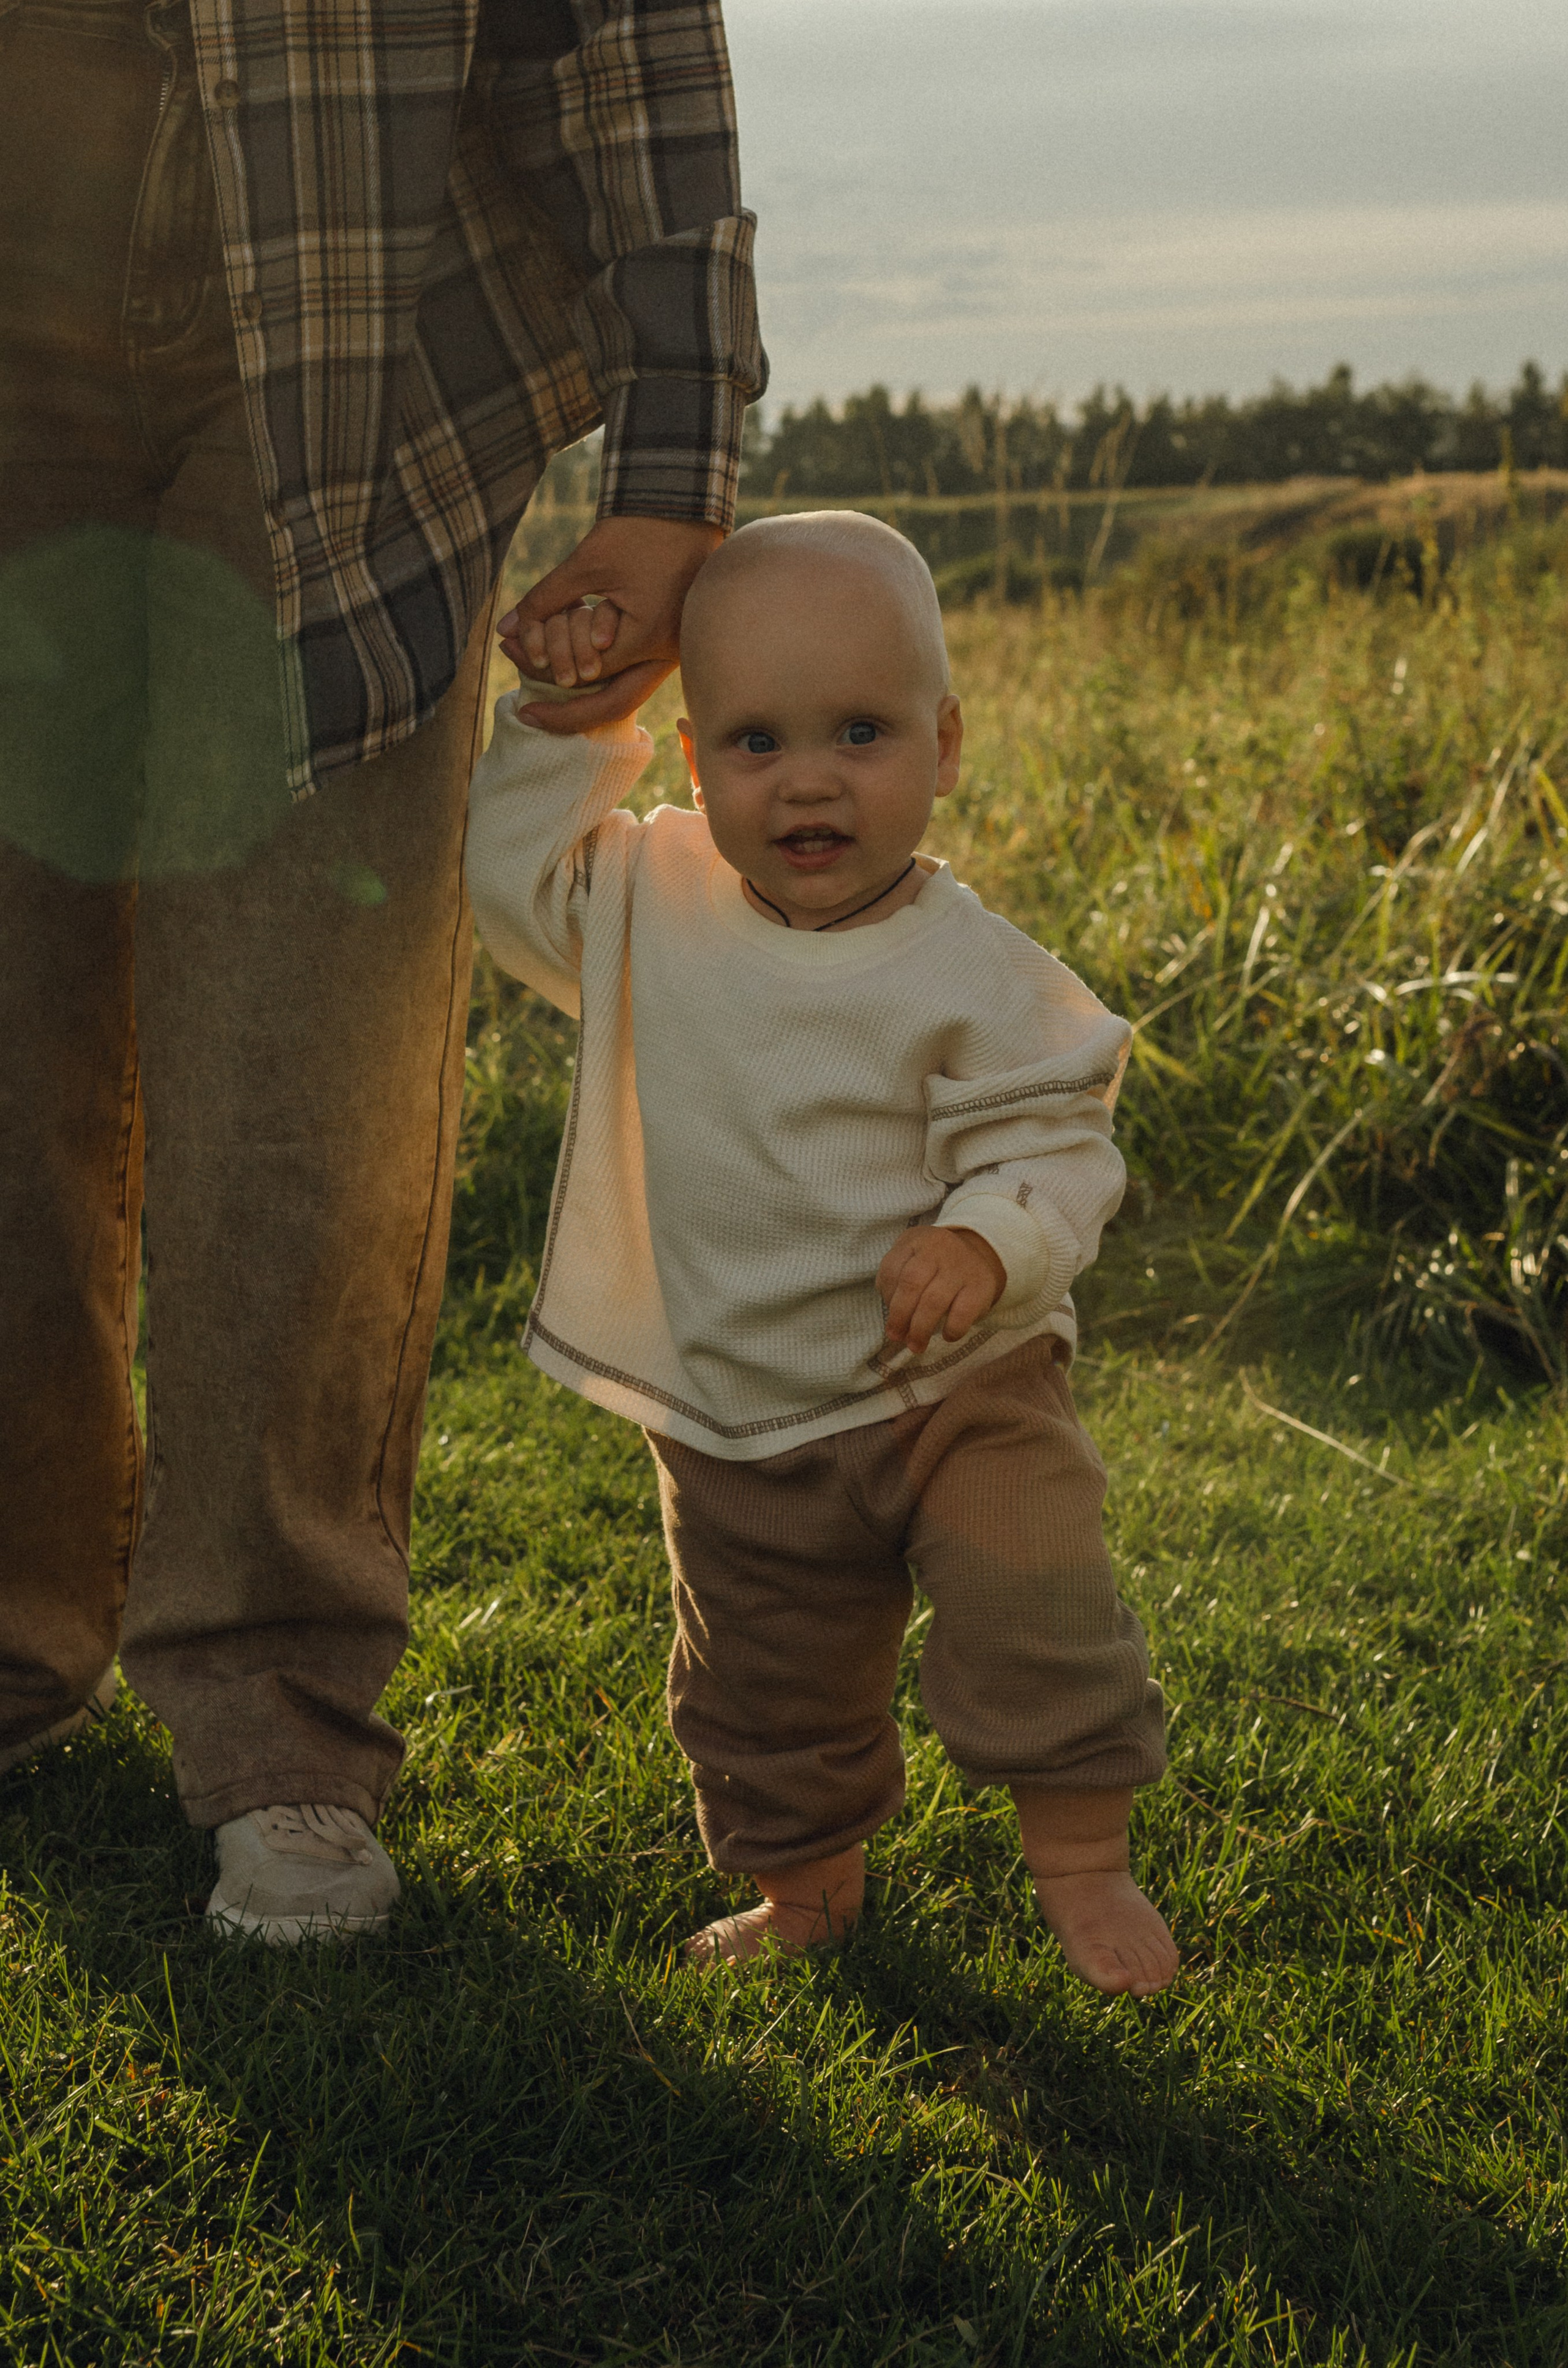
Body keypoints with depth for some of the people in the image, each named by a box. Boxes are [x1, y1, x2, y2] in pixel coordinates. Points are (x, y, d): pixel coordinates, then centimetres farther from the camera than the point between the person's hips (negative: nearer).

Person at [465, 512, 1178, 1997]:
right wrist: (563, 726, -3)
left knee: (1038, 1623, -10)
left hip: (957, 1387, -3)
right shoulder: (653, 904, -4)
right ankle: (804, 1885, 34)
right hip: (732, 1423, 4)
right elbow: (510, 877, 8)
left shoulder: (970, 973, -16)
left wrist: (986, 1243, -34)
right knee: (763, 1687, 14)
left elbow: (1055, 1143, -14)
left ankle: (1082, 1864, 12)